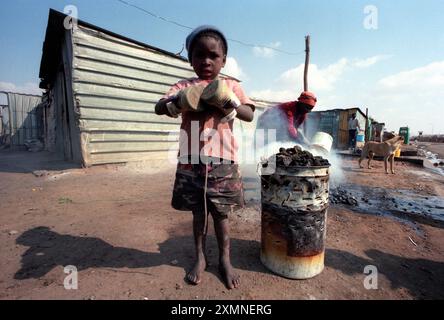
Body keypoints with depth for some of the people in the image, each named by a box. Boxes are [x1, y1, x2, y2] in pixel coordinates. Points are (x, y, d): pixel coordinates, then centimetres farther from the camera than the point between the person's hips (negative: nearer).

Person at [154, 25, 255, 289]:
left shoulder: (231, 86, 9)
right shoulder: (184, 86, 10)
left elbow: (249, 115, 1)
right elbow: (159, 108, -1)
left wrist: (228, 101, -16)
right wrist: (178, 101, -21)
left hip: (223, 161, -1)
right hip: (192, 160, 1)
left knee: (221, 212, 9)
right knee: (198, 212, 12)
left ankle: (225, 260, 28)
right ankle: (200, 258, 32)